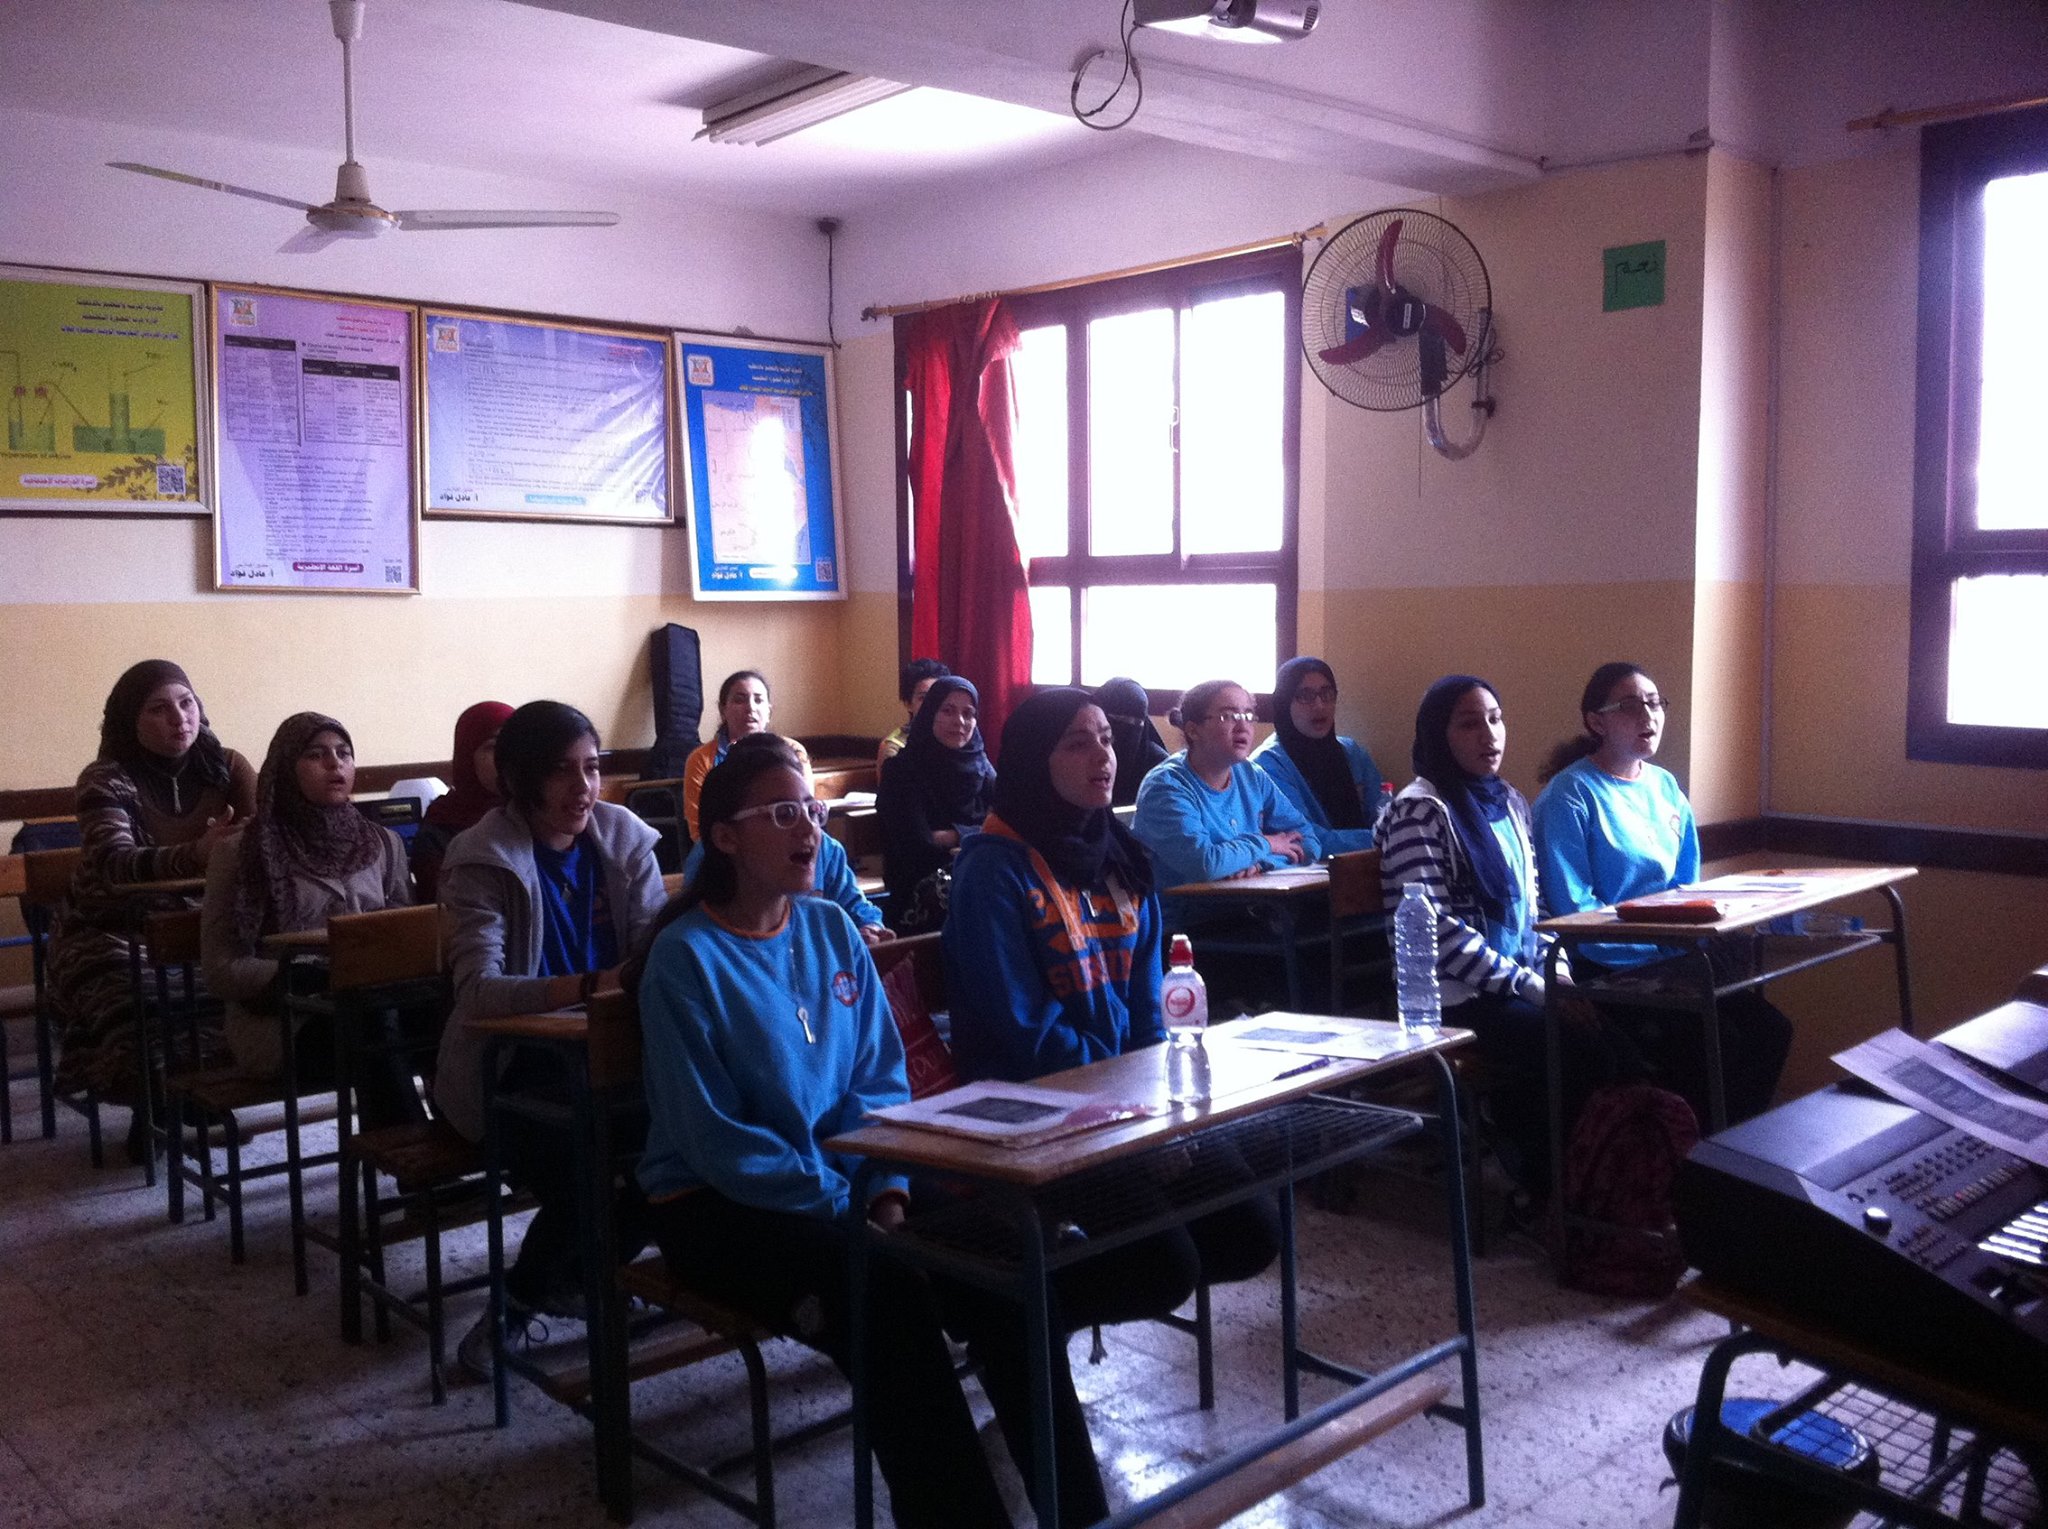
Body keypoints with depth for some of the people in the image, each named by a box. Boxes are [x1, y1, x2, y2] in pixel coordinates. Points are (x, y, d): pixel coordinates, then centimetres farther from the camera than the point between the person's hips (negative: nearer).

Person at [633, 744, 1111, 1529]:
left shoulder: (832, 929, 4)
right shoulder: (687, 958, -13)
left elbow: (880, 1078, 5)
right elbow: (713, 1137, -17)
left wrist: (886, 1191, -11)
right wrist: (845, 1210, -19)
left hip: (842, 1183, 5)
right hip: (717, 1205, -5)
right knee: (891, 1296, -30)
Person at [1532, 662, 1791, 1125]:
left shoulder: (1665, 786, 12)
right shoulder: (1571, 796, -10)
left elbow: (1687, 888, 19)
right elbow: (1573, 910, -15)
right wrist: (1663, 939, -18)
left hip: (1676, 963, 7)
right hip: (1607, 973, -7)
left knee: (1771, 1029, -8)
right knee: (1718, 1045, -22)